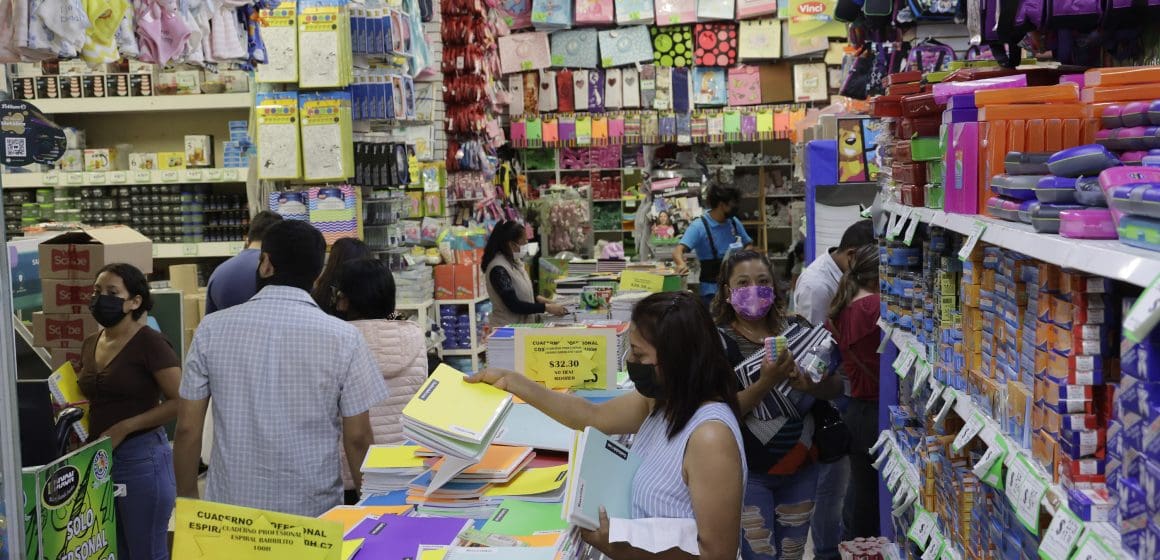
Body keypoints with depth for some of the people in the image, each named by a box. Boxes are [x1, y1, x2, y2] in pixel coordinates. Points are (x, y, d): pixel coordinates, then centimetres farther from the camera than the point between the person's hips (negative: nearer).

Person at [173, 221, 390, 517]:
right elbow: (357, 437, -4)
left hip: (231, 507, 2)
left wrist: (187, 501, 13)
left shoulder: (213, 329, -2)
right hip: (314, 513, -1)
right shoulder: (343, 337, -6)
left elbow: (188, 429, 1)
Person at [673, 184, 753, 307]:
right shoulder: (699, 226, -12)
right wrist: (682, 264, -47)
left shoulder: (734, 222, 5)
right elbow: (678, 251, -23)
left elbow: (748, 245, 18)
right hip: (712, 291, -5)